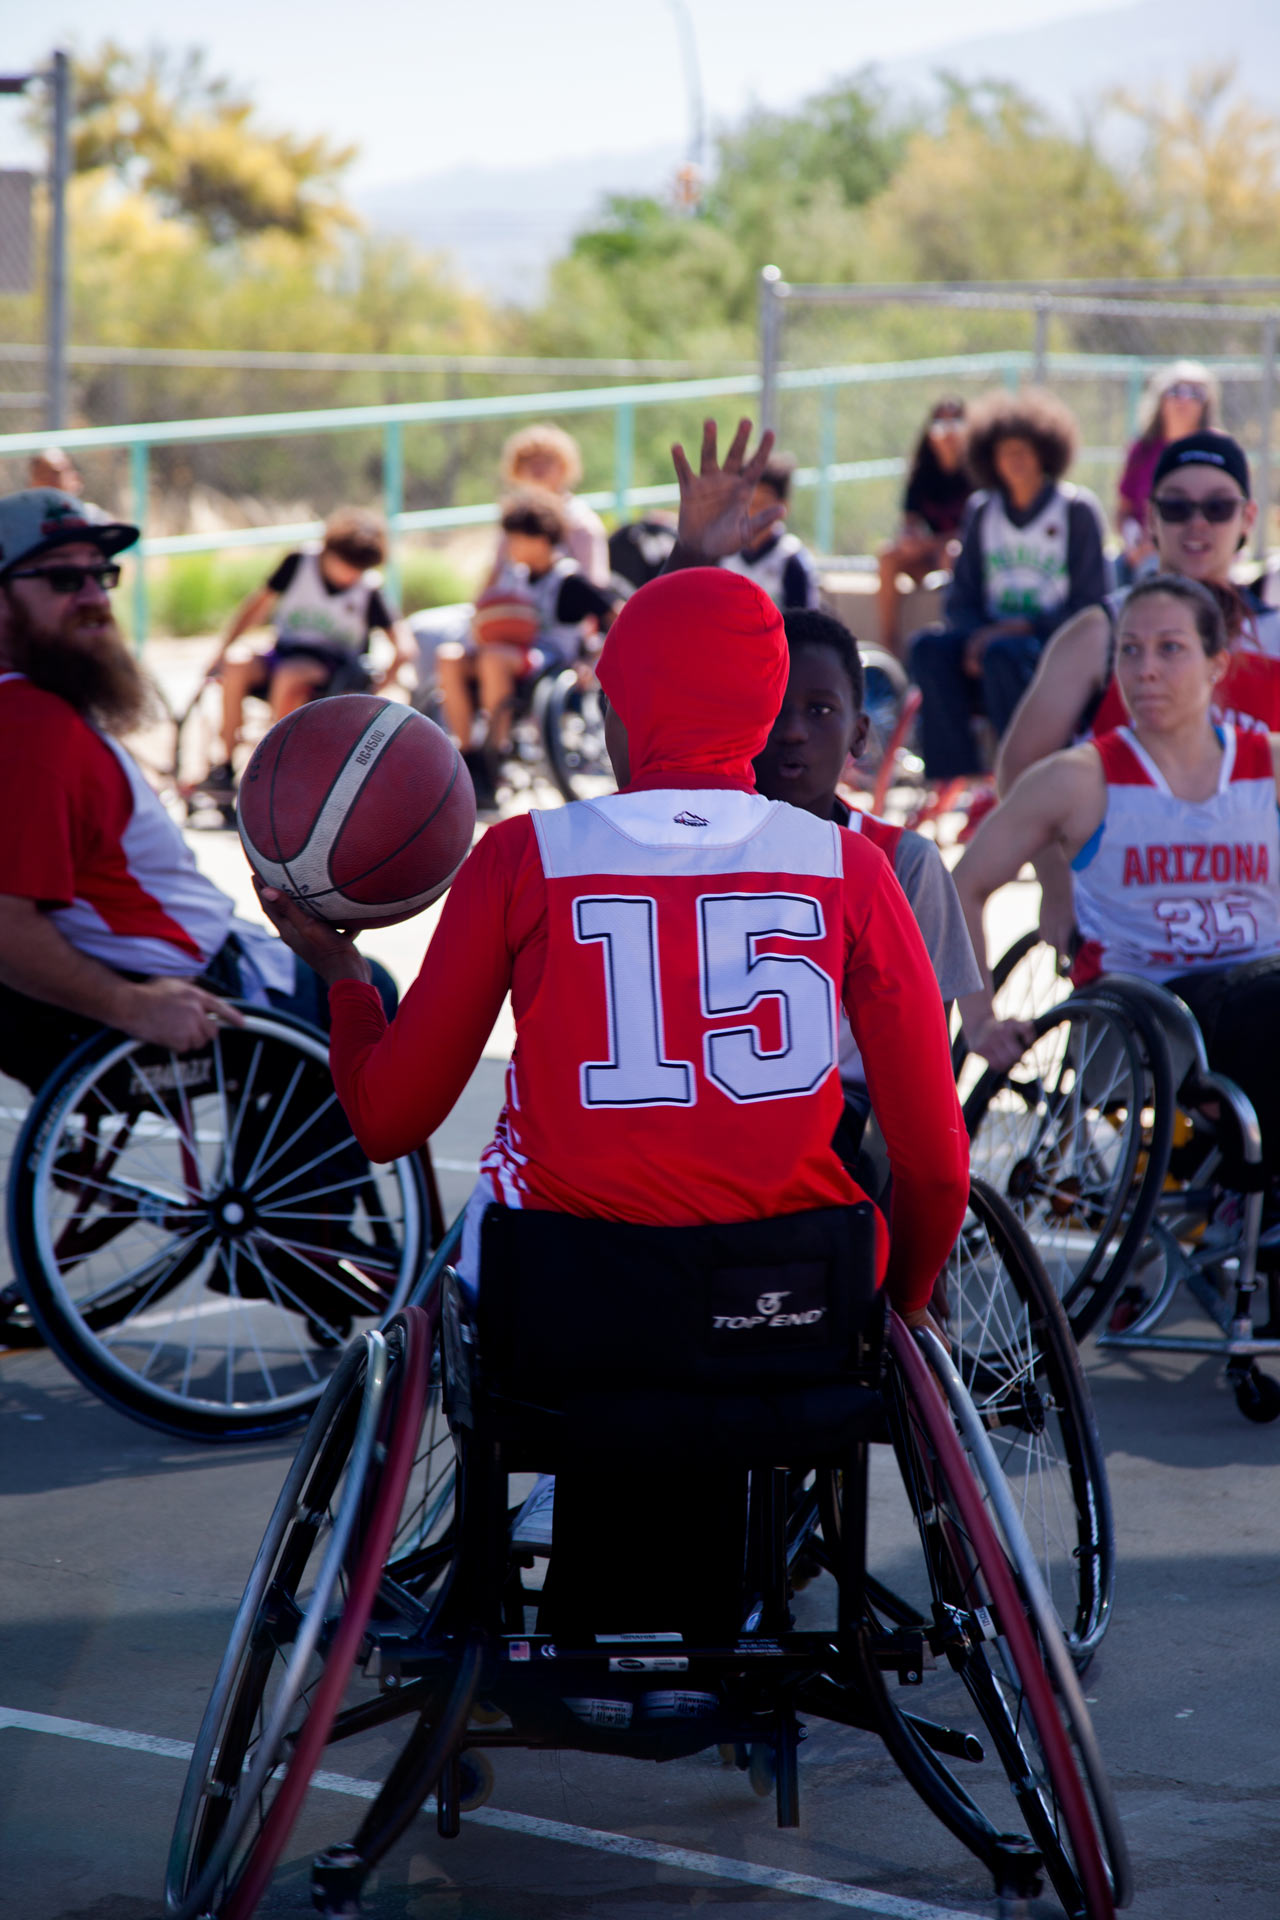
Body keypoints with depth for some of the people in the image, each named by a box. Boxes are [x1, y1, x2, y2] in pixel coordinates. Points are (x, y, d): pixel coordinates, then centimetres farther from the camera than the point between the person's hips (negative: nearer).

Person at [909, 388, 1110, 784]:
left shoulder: (1077, 509, -1)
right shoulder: (982, 511, 12)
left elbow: (1088, 603, -6)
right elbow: (962, 599, 12)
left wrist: (1022, 627, -17)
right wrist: (977, 636, -11)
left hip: (1055, 641, -5)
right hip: (993, 631, 5)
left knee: (1004, 654, -37)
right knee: (930, 648, -25)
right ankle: (953, 775, -27)